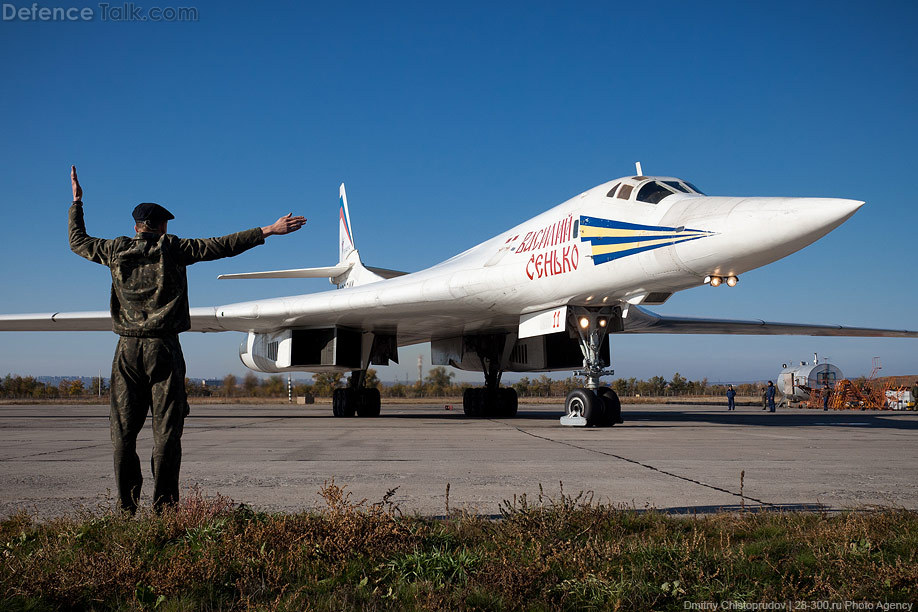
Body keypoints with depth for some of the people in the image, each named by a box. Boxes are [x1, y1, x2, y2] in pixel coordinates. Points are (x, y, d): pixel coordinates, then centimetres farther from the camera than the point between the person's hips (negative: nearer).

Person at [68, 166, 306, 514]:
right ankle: (164, 506, -1)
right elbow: (222, 246, -4)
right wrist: (268, 230, -2)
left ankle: (126, 506, 8)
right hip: (163, 348, -3)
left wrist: (76, 202, 39)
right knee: (166, 431, 0)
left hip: (127, 350, 3)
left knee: (123, 432, 7)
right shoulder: (172, 249, 1)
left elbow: (78, 241, 26)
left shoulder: (117, 250, 8)